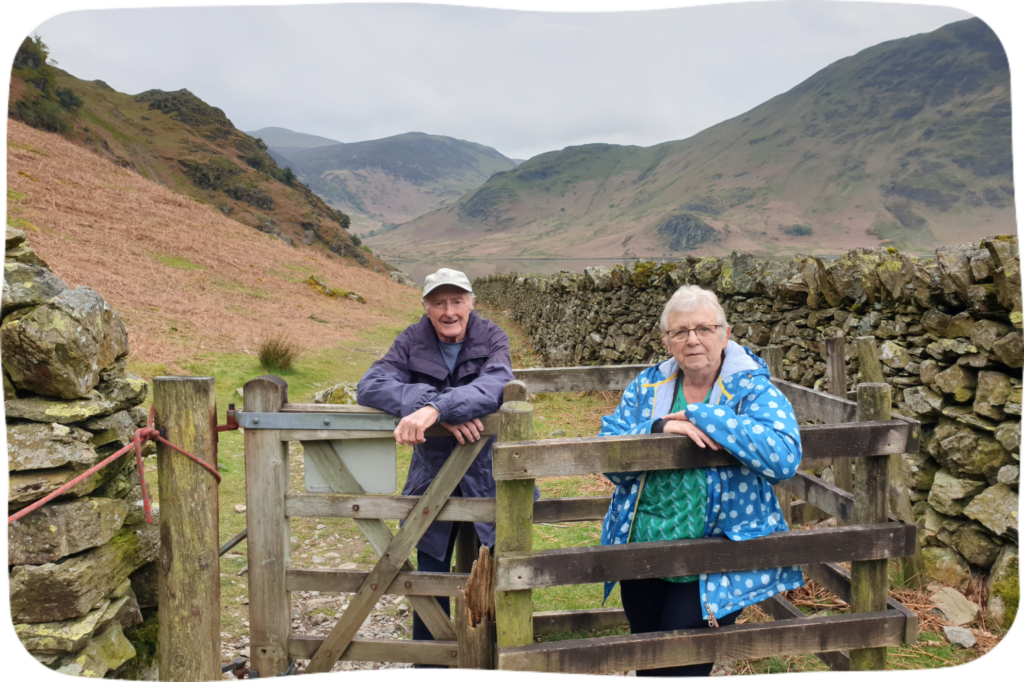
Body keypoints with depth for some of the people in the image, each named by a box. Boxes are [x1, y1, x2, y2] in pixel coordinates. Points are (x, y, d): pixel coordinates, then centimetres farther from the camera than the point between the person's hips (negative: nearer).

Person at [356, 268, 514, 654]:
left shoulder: (491, 340, -8)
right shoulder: (412, 342, -5)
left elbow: (493, 388, -29)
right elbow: (369, 387, -21)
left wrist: (433, 409, -44)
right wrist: (446, 411, -31)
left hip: (488, 477, -1)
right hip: (432, 477, 1)